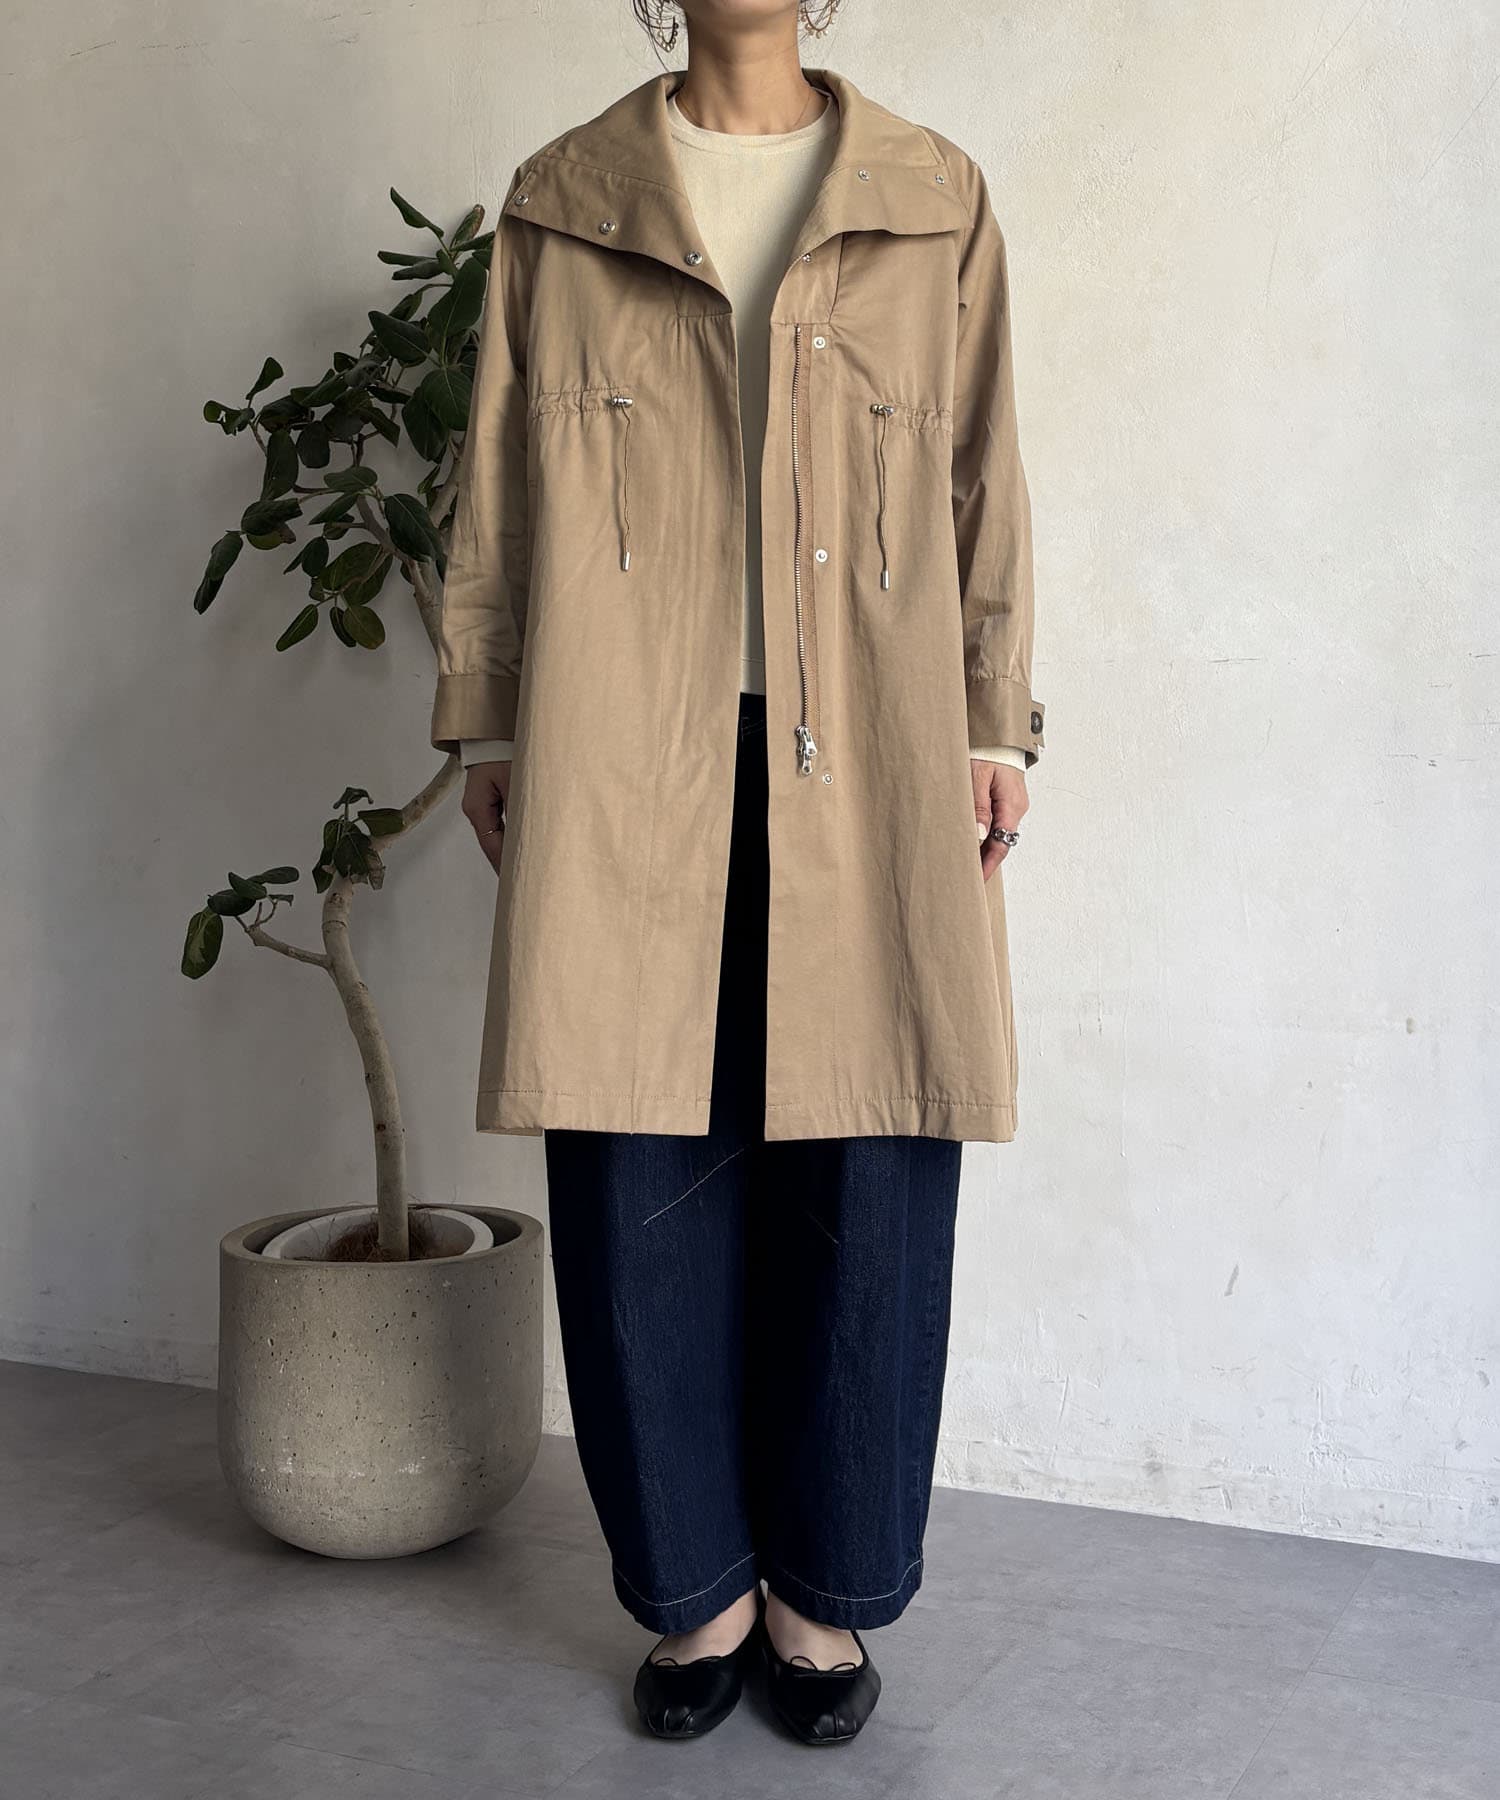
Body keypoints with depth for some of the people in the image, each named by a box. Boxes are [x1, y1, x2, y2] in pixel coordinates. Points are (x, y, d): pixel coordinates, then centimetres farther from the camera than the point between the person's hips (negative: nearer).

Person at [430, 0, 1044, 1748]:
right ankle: (698, 1585, 21)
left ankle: (822, 1589, 21)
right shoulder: (559, 203, 11)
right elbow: (498, 488, 11)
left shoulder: (936, 203, 12)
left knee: (865, 1182, 2)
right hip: (624, 762, 0)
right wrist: (487, 727, 7)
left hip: (864, 763, 1)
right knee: (635, 1185, 2)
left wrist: (993, 725, 5)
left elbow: (982, 486, 11)